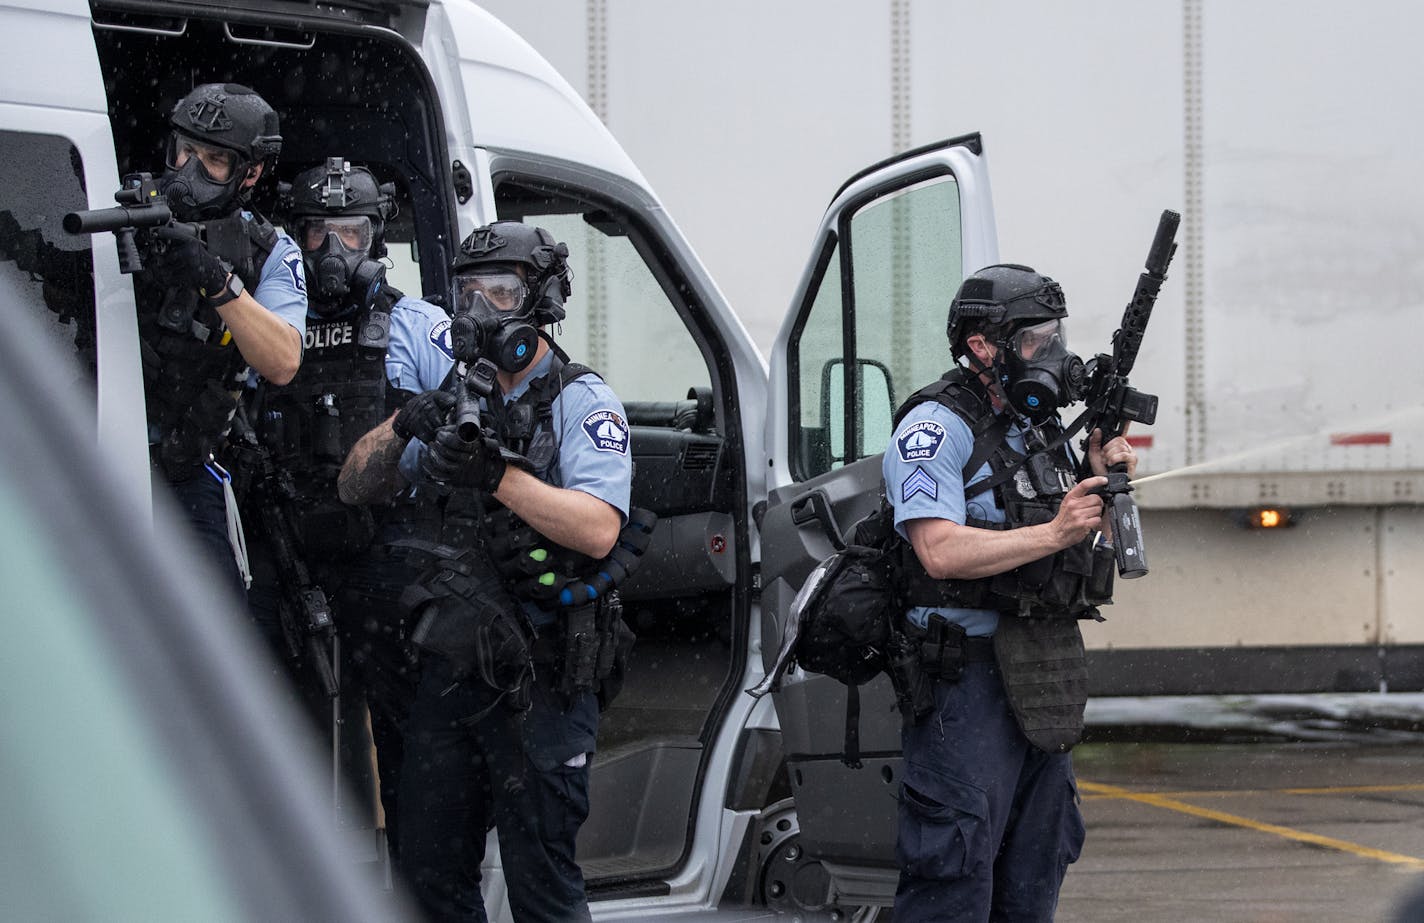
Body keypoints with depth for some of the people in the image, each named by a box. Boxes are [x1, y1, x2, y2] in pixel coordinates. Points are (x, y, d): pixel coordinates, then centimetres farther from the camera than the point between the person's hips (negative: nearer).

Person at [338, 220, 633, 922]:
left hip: (539, 678, -7)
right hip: (450, 668, 7)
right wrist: (402, 428, -7)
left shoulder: (581, 403, -4)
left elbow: (598, 530, -19)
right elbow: (356, 488, 13)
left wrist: (498, 476, -27)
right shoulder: (458, 402, 17)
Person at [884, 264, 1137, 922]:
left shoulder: (1044, 429, 18)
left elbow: (1096, 554, 21)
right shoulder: (936, 427, -8)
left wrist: (1105, 482, 3)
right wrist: (1054, 533, -22)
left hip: (1046, 680, 9)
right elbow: (941, 551, -21)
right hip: (969, 672, -9)